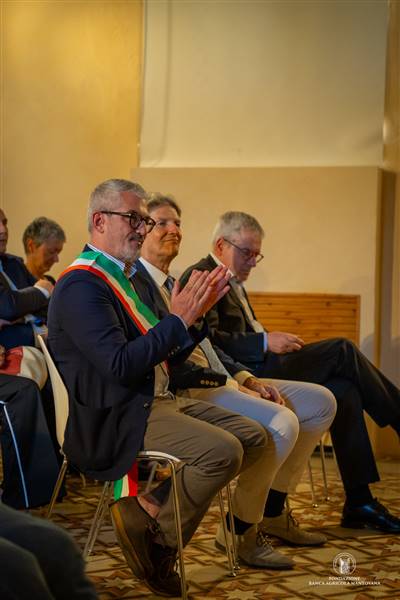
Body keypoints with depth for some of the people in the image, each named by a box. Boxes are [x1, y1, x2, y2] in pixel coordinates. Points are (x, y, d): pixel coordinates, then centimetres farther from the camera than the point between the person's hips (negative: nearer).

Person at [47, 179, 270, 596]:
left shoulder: (126, 277, 16)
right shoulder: (82, 286, -14)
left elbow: (164, 357, 18)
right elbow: (120, 366, -23)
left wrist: (196, 313, 5)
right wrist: (178, 319, -19)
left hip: (157, 401, 10)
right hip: (116, 420, -10)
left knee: (253, 436, 2)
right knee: (223, 450, -26)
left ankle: (152, 502, -2)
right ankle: (155, 535, -6)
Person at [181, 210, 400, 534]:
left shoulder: (233, 282, 28)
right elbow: (208, 339, -18)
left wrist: (275, 345, 6)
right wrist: (266, 342, -21)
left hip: (257, 368, 10)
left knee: (343, 390, -8)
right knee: (342, 350, -15)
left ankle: (359, 502, -8)